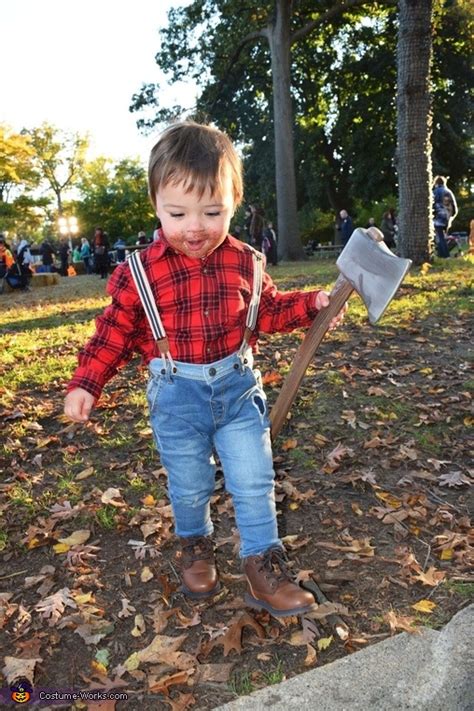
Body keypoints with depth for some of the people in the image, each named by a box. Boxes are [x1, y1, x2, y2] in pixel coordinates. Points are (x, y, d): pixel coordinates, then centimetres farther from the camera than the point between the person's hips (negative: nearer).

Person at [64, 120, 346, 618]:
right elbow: (114, 332, -3)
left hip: (239, 388, 2)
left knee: (254, 485, 5)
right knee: (190, 488, 14)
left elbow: (268, 311, 13)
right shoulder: (139, 272, -10)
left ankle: (263, 567, 22)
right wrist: (85, 384, -11)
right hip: (177, 398, -1)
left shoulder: (244, 263, -2)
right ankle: (195, 547, 43)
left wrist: (310, 305, 0)